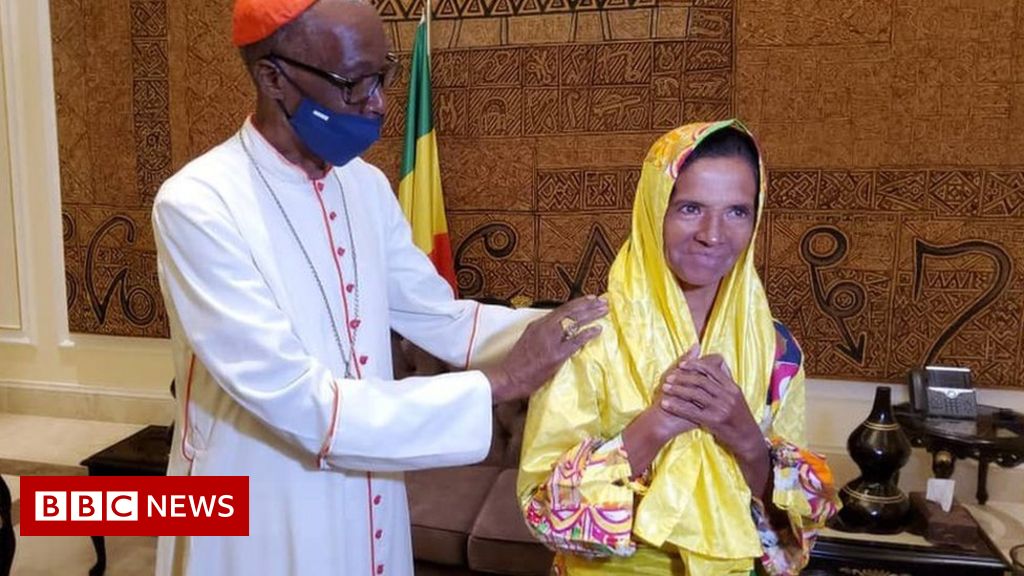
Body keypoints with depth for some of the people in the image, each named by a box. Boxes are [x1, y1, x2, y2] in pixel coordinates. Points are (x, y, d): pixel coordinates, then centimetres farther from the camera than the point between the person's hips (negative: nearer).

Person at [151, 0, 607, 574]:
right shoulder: (198, 204, -22)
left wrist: (566, 329, -10)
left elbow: (442, 318, 5)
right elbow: (298, 404, -27)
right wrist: (497, 385, -27)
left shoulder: (367, 186, 0)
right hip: (259, 527, -5)